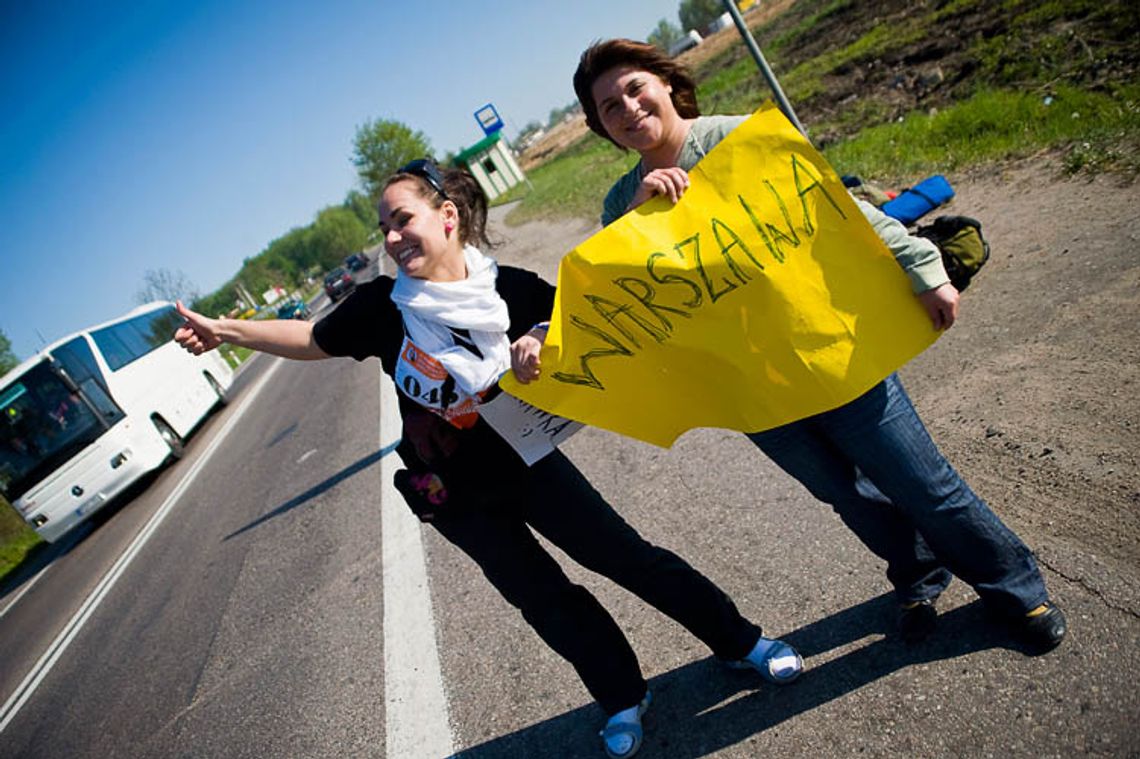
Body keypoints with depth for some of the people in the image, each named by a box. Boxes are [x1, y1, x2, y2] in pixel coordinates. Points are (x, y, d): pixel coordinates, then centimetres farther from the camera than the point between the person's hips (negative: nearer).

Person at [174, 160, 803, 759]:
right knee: (545, 599, 11)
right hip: (455, 495, 1)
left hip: (525, 461, -1)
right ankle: (623, 703, 34)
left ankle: (740, 642, 27)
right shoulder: (382, 305, -12)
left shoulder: (509, 289, -14)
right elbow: (313, 339, 0)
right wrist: (225, 330, -6)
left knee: (626, 556, 5)